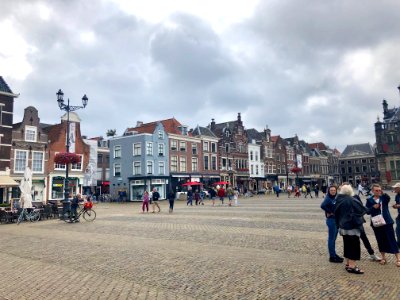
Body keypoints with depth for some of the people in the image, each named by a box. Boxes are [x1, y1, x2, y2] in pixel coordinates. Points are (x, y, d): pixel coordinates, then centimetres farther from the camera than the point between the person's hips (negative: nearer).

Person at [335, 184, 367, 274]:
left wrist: (339, 224, 17)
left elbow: (336, 213, 9)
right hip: (352, 226, -7)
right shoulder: (351, 200, -18)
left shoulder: (338, 200, 3)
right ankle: (352, 266, 1)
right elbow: (363, 210, -11)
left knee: (347, 245, 16)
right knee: (354, 246, 0)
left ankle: (348, 264, 25)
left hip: (343, 226, 7)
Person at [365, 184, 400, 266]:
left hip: (387, 222, -1)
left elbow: (388, 198, -26)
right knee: (380, 241, 9)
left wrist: (383, 194, -45)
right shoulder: (369, 200, 2)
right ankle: (383, 258, 23)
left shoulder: (384, 198, -1)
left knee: (392, 239, -1)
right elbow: (367, 211, -1)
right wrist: (373, 207, -19)